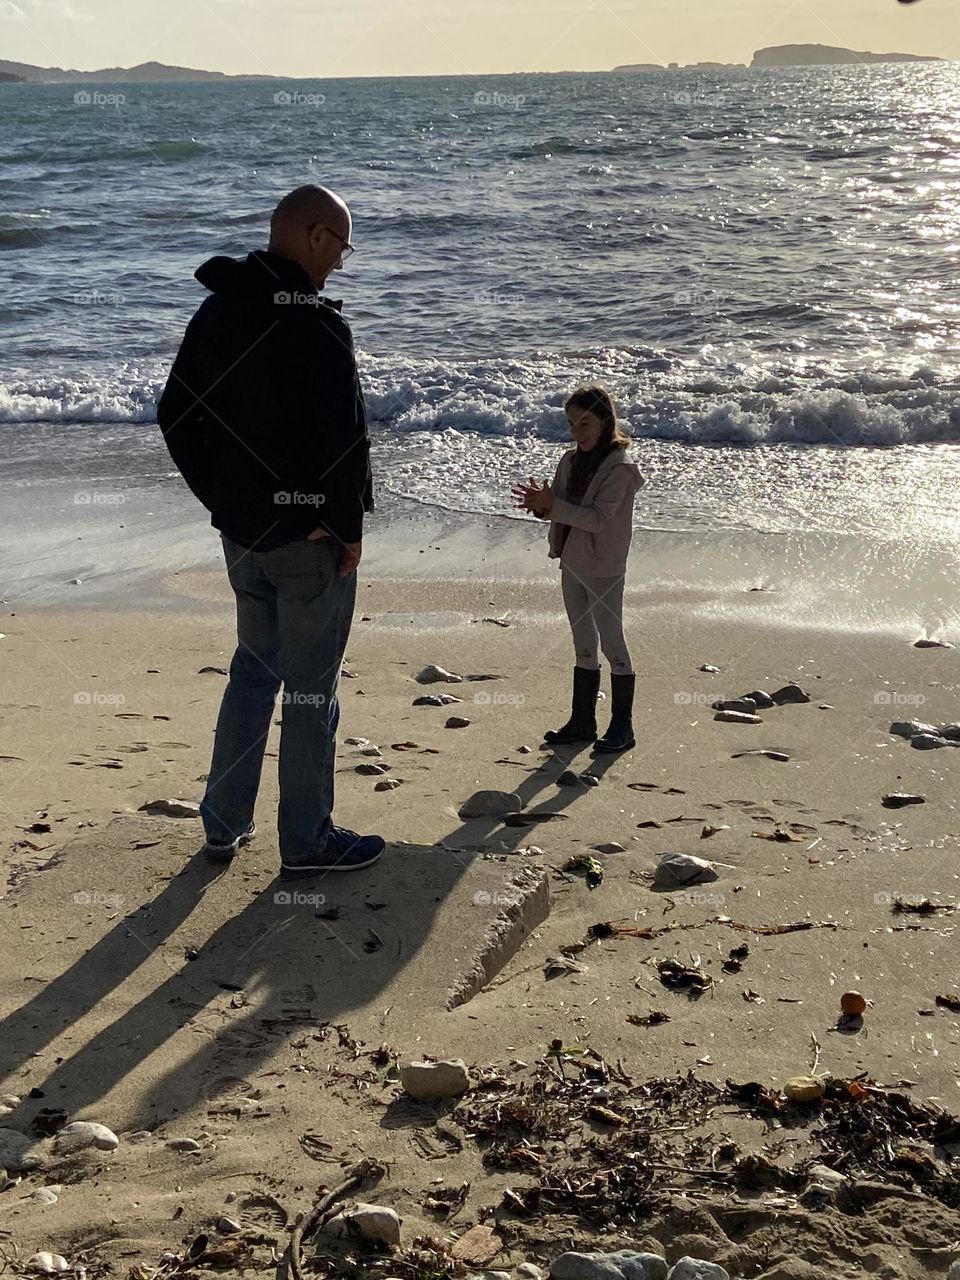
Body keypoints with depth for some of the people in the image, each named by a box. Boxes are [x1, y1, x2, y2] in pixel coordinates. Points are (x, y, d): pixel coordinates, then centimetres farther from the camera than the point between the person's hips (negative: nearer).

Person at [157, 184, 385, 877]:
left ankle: (223, 823, 28)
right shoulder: (317, 324, -20)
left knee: (254, 666, 21)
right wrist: (347, 527, -12)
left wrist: (220, 496, 15)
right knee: (312, 686, 4)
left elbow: (176, 417, 12)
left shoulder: (216, 312, 6)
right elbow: (344, 437, -23)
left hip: (241, 529, 8)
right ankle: (307, 841, 15)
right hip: (311, 536, -8)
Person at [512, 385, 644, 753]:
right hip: (572, 563, 7)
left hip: (604, 567, -7)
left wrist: (552, 505, -28)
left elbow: (597, 518, -22)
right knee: (584, 645, 14)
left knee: (612, 642, -1)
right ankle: (582, 722, 23)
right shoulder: (571, 461, 7)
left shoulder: (620, 469, -15)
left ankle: (622, 726, 8)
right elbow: (559, 507, 10)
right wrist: (541, 504, -12)